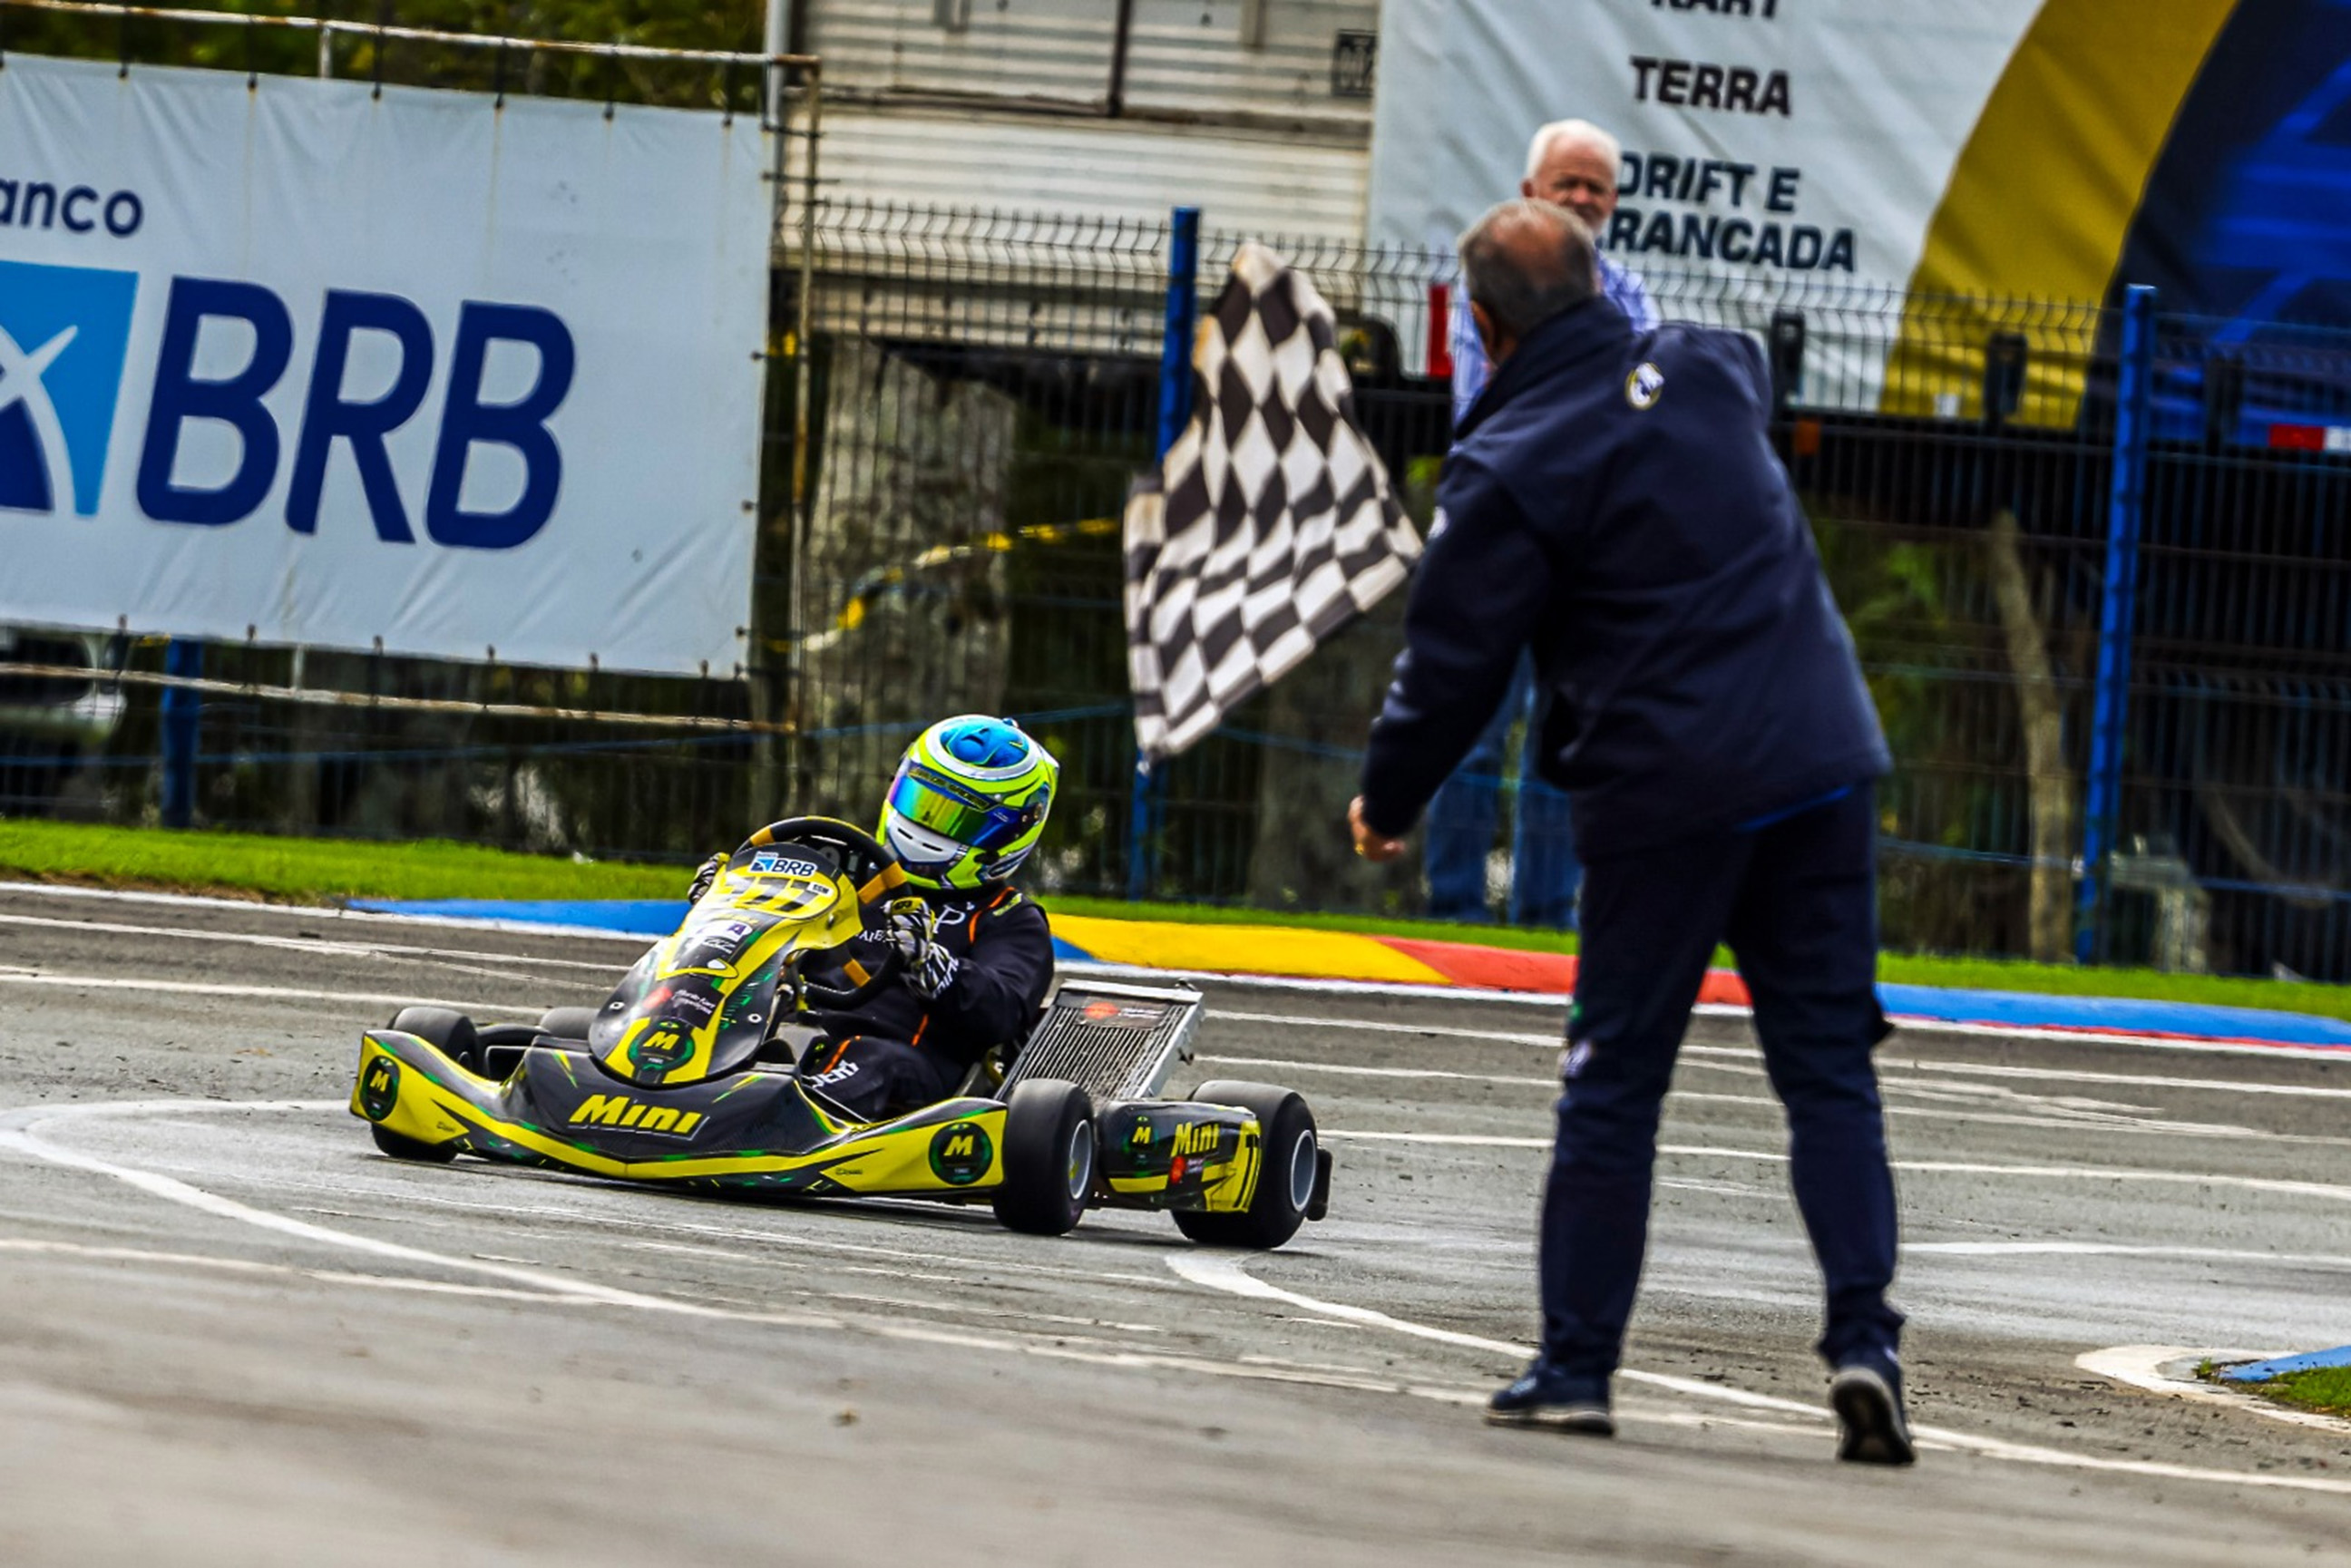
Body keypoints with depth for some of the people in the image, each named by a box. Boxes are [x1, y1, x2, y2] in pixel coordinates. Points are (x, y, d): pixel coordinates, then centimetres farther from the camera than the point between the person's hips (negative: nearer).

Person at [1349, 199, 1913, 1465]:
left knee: (1614, 1082, 5)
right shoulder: (1706, 371, 8)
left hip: (1666, 795, -5)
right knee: (1828, 1067, 5)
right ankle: (1863, 1336, -8)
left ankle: (1577, 1361, 8)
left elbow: (1453, 663, -3)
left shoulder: (1509, 469, -9)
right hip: (1821, 764, 5)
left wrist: (1387, 802, 14)